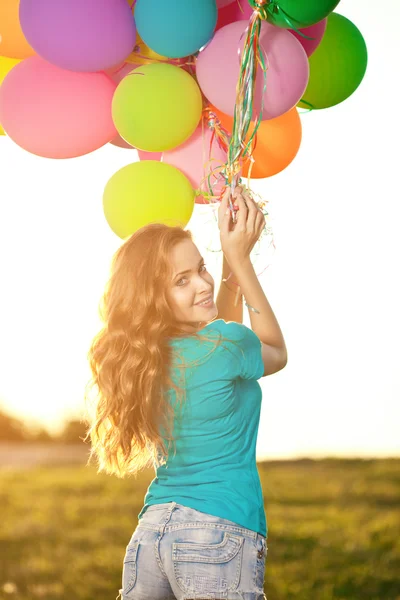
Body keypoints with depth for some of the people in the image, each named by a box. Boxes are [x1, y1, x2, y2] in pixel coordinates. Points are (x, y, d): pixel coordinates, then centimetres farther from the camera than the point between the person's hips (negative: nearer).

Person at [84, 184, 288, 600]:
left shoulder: (146, 358, 8)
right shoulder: (228, 347, -12)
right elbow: (277, 353, 13)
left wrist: (232, 256, 20)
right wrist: (240, 257, 8)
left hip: (148, 532, 7)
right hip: (219, 538, -7)